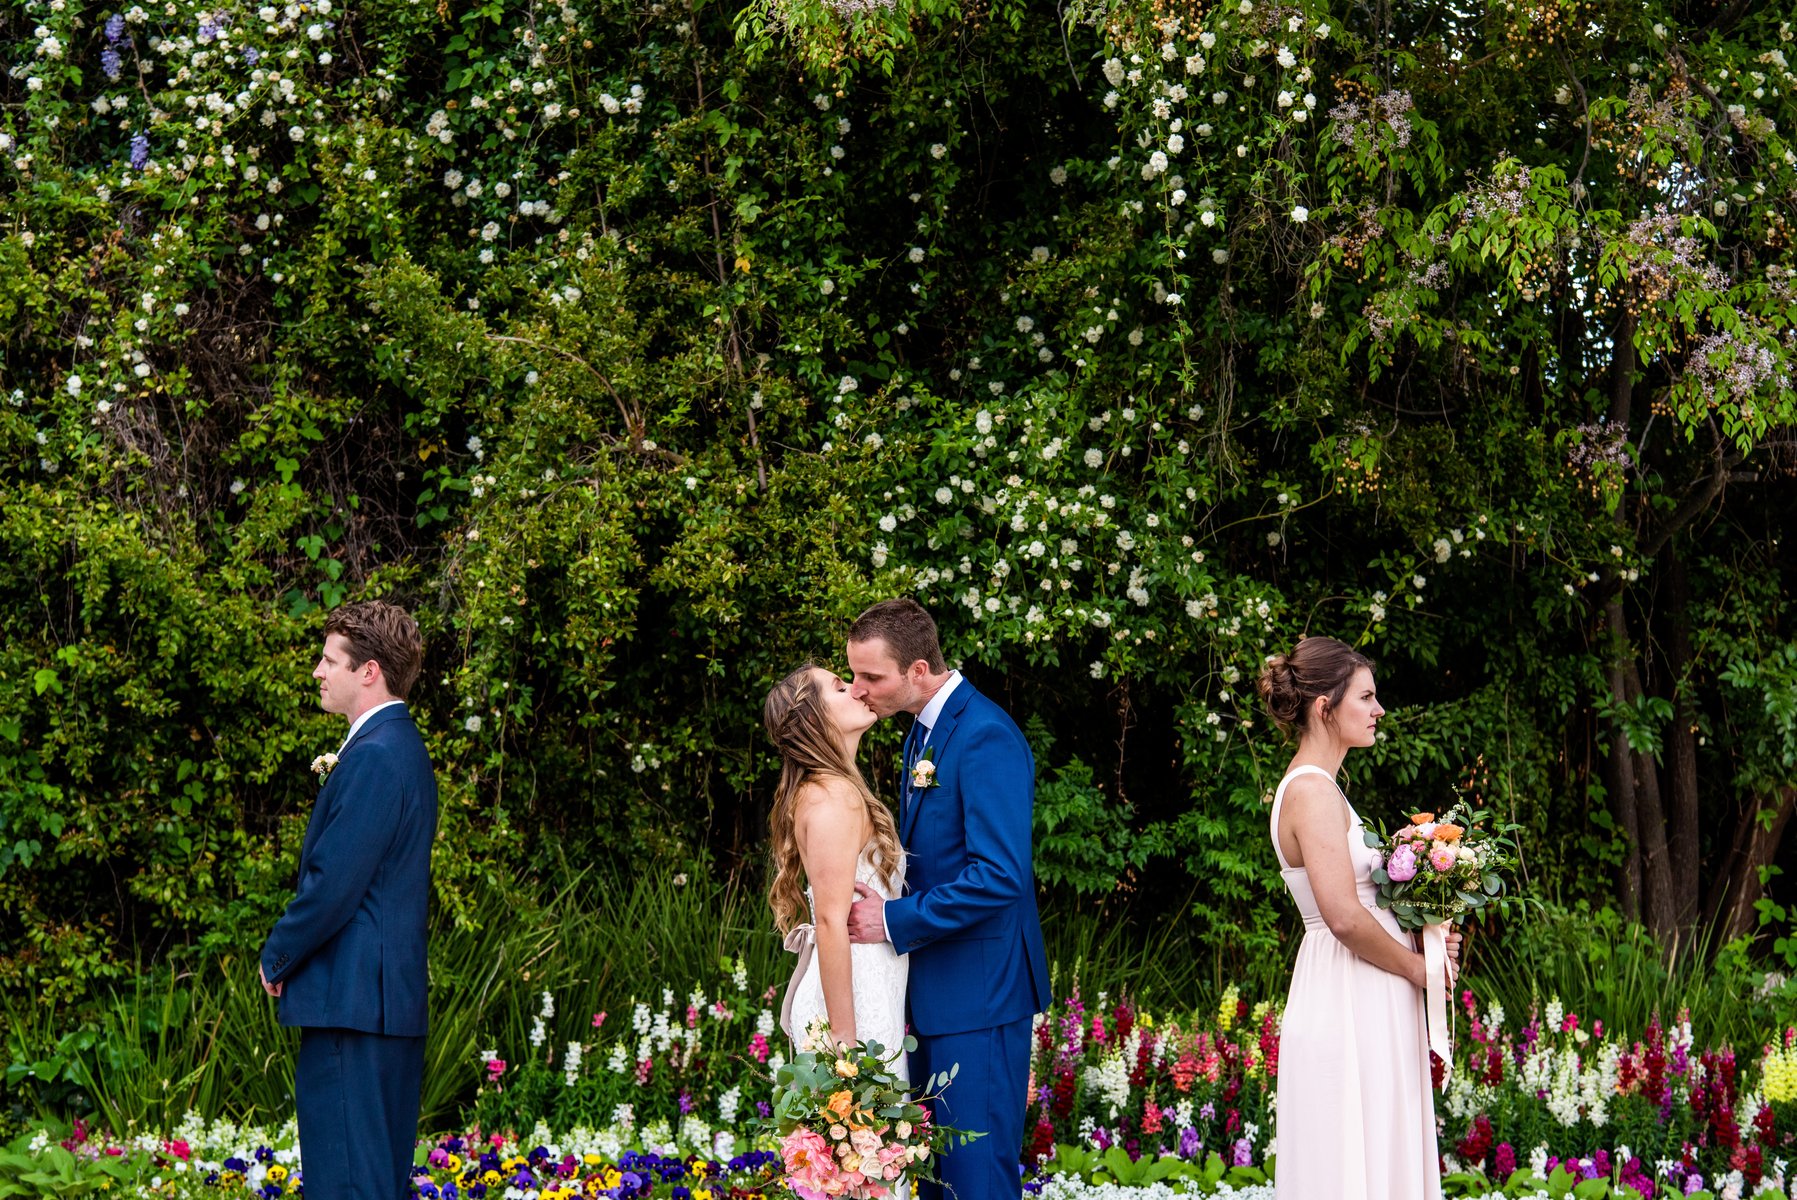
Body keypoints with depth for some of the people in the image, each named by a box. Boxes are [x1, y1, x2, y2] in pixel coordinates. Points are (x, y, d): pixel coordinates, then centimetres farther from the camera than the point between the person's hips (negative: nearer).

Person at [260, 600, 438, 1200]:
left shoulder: (373, 757, -16)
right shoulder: (403, 747, 17)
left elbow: (333, 886, -18)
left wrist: (277, 957, -6)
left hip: (350, 999, -11)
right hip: (396, 997, 11)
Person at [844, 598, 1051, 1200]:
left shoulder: (986, 738, -19)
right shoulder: (925, 731, 12)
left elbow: (998, 876, -25)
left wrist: (895, 920, -19)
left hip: (978, 993, -10)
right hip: (934, 992, 10)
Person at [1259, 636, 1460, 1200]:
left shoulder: (1313, 787, 16)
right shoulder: (1313, 791, -16)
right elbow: (1344, 916, -23)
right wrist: (1415, 965, -9)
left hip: (1363, 1005, 10)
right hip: (1349, 1007, -10)